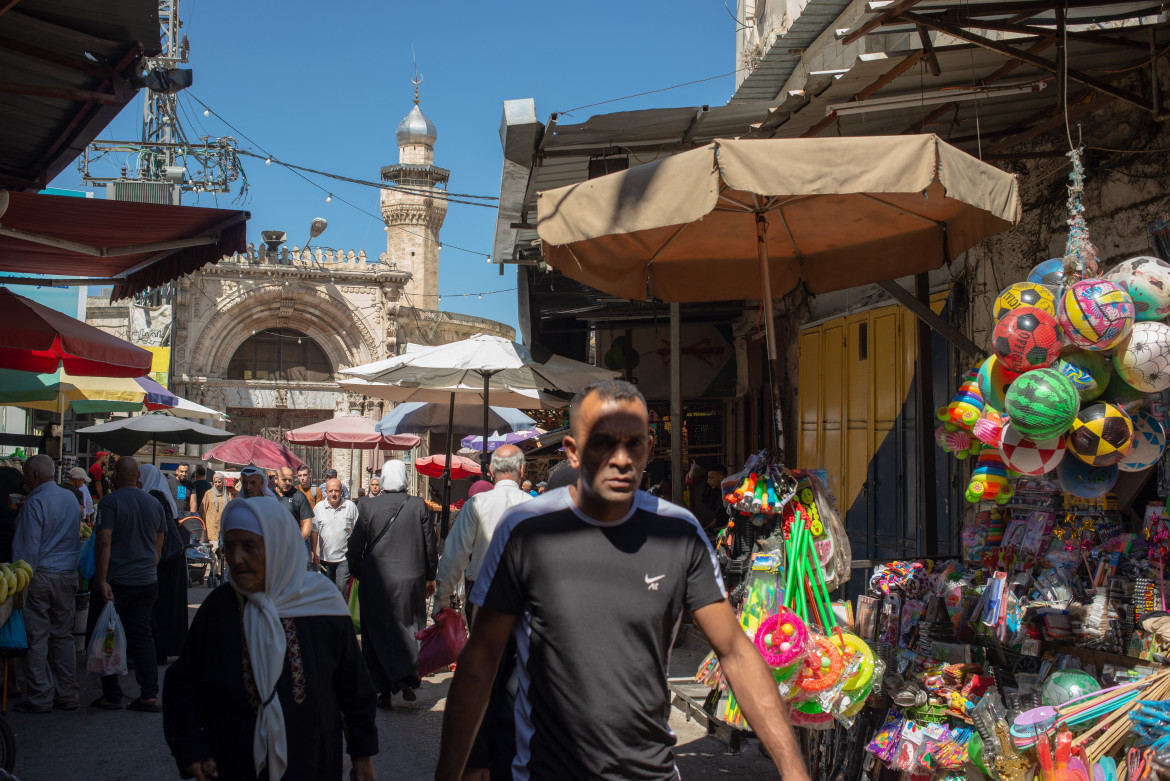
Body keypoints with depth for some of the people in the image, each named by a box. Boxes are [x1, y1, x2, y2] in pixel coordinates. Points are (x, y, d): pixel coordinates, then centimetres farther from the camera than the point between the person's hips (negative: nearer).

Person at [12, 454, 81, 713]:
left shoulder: (35, 503, -13)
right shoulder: (71, 498, 10)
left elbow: (28, 547, -15)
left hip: (41, 575, -7)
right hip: (67, 576, 7)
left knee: (36, 637, 0)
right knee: (63, 636, 11)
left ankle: (41, 698, 1)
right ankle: (67, 695, 12)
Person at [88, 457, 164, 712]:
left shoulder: (110, 501, -11)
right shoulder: (154, 503, 7)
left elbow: (104, 542, -19)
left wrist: (102, 581, -19)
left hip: (116, 581, -5)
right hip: (147, 581, 5)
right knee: (142, 636, 9)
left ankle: (112, 696, 7)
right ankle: (149, 695, 4)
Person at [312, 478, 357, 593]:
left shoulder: (350, 506, -1)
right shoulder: (318, 508, 2)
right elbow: (314, 532, 6)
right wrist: (314, 553, 0)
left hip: (344, 558, -2)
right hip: (325, 557, 3)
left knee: (342, 587, -9)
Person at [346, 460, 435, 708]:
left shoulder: (368, 506, -7)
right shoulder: (420, 506, -5)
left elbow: (355, 546, -2)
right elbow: (430, 546, 1)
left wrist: (358, 574, 13)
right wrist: (430, 577, 13)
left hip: (376, 580, 0)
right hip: (411, 578, 0)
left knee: (377, 633, 10)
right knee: (407, 628, 13)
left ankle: (384, 690, 11)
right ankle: (407, 676, -6)